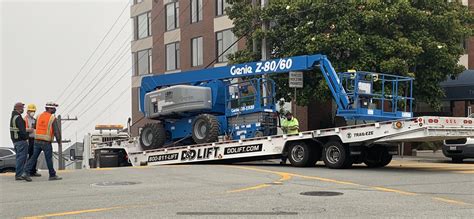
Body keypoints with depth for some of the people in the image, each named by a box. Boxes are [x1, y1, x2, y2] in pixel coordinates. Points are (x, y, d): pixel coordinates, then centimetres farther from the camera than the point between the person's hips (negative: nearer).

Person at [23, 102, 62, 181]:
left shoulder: (39, 116, 10)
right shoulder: (53, 118, -9)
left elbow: (36, 127, 16)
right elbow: (56, 131, -10)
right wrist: (59, 141, 2)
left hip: (37, 141, 6)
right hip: (46, 142, -5)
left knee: (34, 157, 8)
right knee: (49, 159, 4)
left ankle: (26, 173, -1)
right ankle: (52, 175, 15)